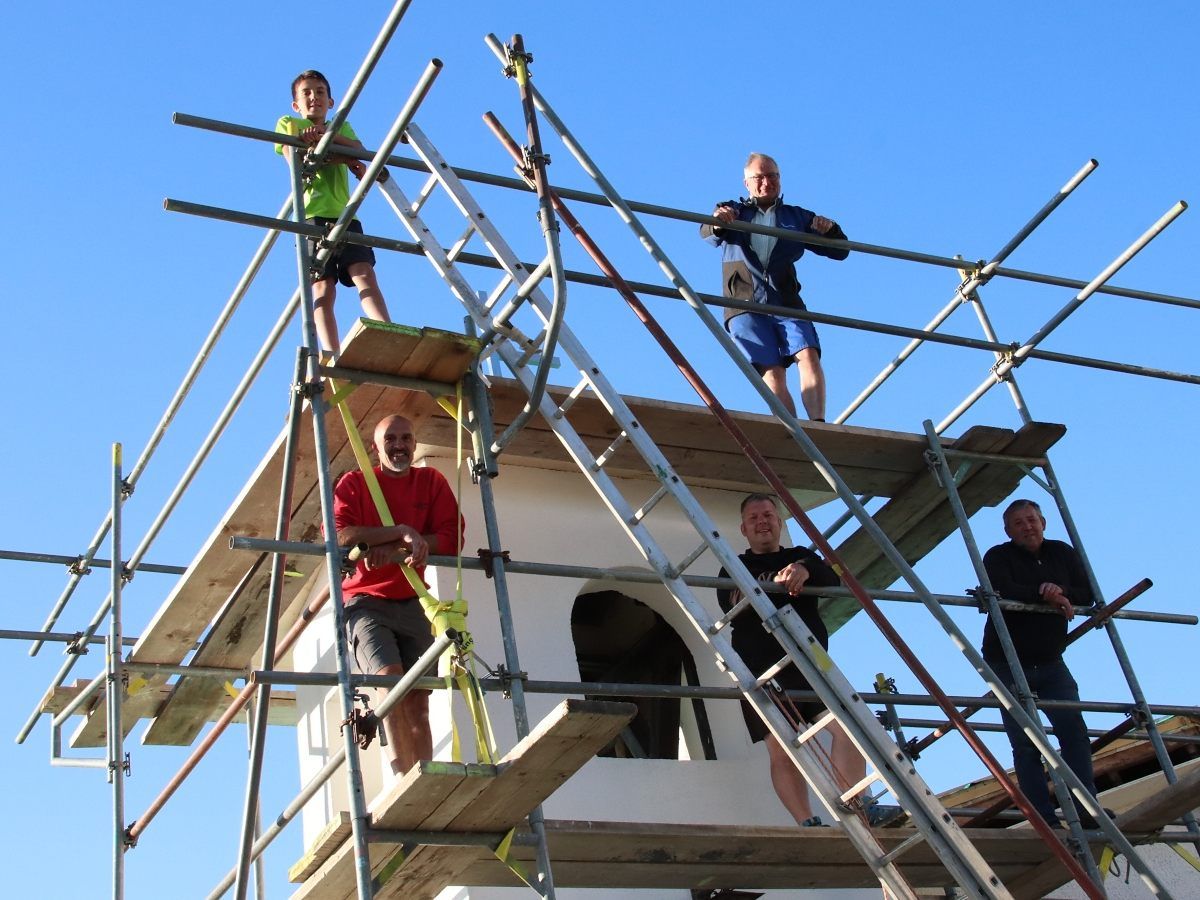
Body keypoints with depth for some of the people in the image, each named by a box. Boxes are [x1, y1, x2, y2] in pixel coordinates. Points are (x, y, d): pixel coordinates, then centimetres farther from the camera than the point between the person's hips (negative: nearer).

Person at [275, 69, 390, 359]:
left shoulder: (342, 127, 29)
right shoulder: (288, 124, 20)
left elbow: (359, 150, 7)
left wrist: (328, 135, -11)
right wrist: (342, 156, -4)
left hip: (345, 214, 3)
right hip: (311, 214, -3)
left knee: (365, 274, -17)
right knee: (323, 287, -15)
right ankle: (333, 357, -27)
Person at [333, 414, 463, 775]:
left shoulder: (431, 482, 11)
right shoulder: (354, 483, 5)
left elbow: (452, 538, -2)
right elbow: (342, 535, -12)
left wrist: (393, 550, -12)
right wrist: (403, 532, -17)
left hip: (412, 603, 3)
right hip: (366, 601, -3)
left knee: (417, 701, -5)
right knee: (389, 676, -24)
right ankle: (406, 778, -32)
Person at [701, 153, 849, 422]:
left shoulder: (797, 217, 22)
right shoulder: (732, 212, 17)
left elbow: (839, 251, 20)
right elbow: (708, 235, -6)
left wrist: (830, 230, -4)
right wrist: (717, 223, -32)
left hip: (786, 303, 2)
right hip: (745, 305, -2)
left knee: (808, 355, -22)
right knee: (772, 371, -16)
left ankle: (818, 425, -29)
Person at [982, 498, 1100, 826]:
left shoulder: (1063, 553, 9)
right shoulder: (998, 557, -4)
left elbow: (1088, 594, 1)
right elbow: (1001, 591, -24)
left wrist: (1061, 592, -18)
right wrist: (1044, 594, -26)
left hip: (1050, 663, 4)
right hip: (1008, 664, -3)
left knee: (1075, 730, -10)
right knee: (1026, 744, -4)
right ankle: (1045, 820, -5)